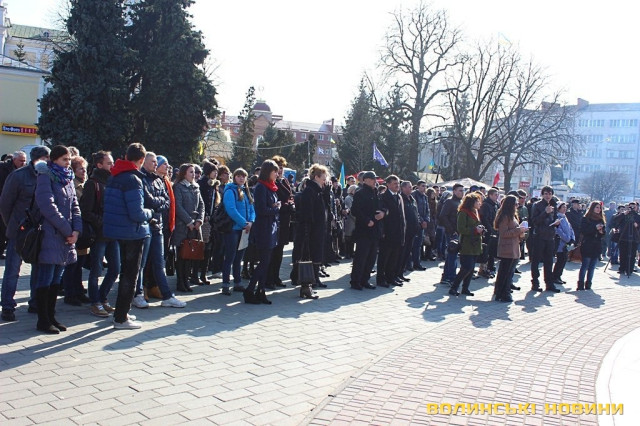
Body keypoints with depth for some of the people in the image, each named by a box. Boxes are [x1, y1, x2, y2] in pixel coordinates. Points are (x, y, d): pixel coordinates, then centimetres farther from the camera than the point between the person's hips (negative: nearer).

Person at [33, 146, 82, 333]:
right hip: (50, 235, -7)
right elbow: (48, 206, -15)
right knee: (45, 280, -2)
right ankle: (43, 320, 5)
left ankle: (50, 316, 20)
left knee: (56, 280, 12)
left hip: (66, 238, 7)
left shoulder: (68, 179, 17)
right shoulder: (45, 177, -6)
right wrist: (68, 230, -15)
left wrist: (77, 230, -4)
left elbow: (74, 206, 12)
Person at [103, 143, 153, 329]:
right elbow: (136, 213, -24)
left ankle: (121, 312, 32)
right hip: (132, 232, -9)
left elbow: (113, 205, 14)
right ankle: (121, 318, 8)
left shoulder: (114, 177, 7)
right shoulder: (133, 179, -20)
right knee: (130, 274, 3)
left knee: (126, 271, 22)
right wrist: (149, 213, -3)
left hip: (118, 230, 9)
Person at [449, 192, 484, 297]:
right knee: (467, 267, -13)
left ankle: (465, 288, 16)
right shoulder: (463, 212, -11)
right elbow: (461, 229, -18)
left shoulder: (475, 213, 17)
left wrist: (481, 230, 6)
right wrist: (475, 230, -18)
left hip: (475, 245, 9)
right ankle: (453, 288, -3)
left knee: (471, 268, 8)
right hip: (466, 246, -9)